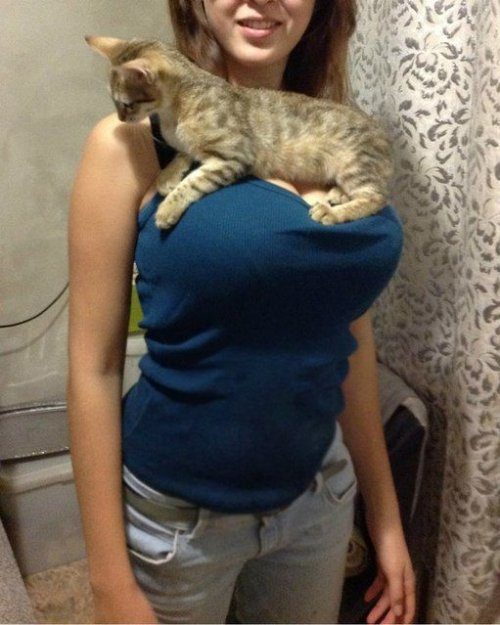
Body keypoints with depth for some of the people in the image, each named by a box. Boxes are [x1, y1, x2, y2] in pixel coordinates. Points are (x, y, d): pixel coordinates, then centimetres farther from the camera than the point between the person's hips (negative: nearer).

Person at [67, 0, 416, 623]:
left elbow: (351, 341, 4)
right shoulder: (131, 144, -14)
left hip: (321, 495, 5)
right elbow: (94, 367, -13)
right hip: (177, 517, -4)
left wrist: (385, 514, 9)